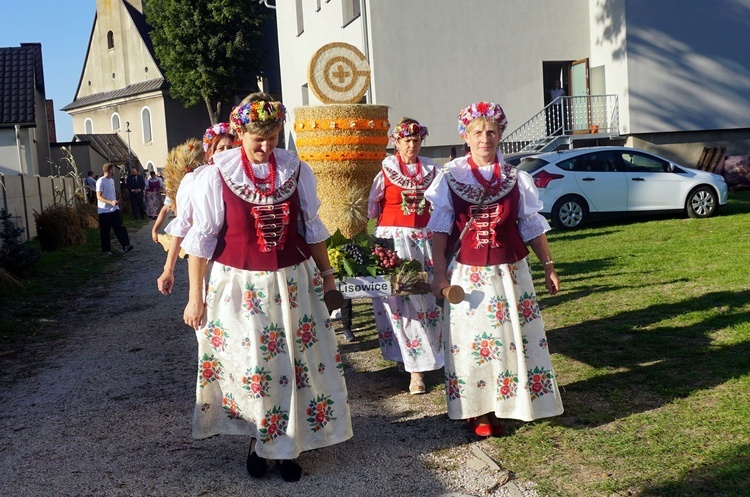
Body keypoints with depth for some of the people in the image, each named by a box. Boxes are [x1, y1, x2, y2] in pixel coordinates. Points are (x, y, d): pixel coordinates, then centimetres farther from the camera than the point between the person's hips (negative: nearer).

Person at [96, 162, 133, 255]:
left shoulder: (112, 180, 13)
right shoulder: (101, 181, -13)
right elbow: (99, 197, -19)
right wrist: (111, 202, -30)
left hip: (114, 209, 7)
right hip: (104, 211, -7)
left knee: (119, 228, -2)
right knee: (105, 231, 3)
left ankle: (125, 246, -8)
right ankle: (106, 250, 11)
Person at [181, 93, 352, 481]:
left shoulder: (297, 170, -1)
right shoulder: (215, 176, -9)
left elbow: (312, 228, 10)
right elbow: (201, 240, -5)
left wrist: (325, 271, 14)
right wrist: (196, 297, -4)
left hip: (293, 284, 3)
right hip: (240, 287, -2)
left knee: (296, 364, 7)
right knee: (250, 369, 8)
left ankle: (286, 446, 24)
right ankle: (257, 441, 29)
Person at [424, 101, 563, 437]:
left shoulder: (516, 179, 5)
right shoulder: (450, 177, 1)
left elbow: (533, 228, 8)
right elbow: (439, 229, -2)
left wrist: (548, 266, 7)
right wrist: (440, 272, -8)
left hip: (509, 272, 2)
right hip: (467, 274, -1)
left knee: (513, 339, 4)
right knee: (470, 342, 2)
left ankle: (509, 403, 20)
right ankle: (479, 411, 14)